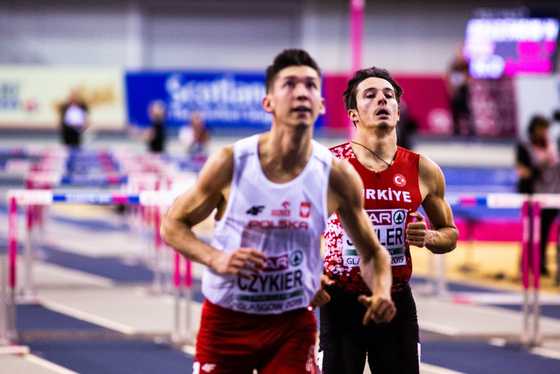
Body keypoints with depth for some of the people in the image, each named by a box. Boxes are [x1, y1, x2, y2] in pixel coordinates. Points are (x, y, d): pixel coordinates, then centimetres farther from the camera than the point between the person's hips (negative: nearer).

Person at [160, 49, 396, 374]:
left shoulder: (336, 175, -8)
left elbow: (373, 252, 4)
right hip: (226, 320, 0)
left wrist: (382, 292, -18)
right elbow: (173, 225, -3)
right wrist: (216, 258, -22)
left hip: (293, 324, 1)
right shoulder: (230, 164, -13)